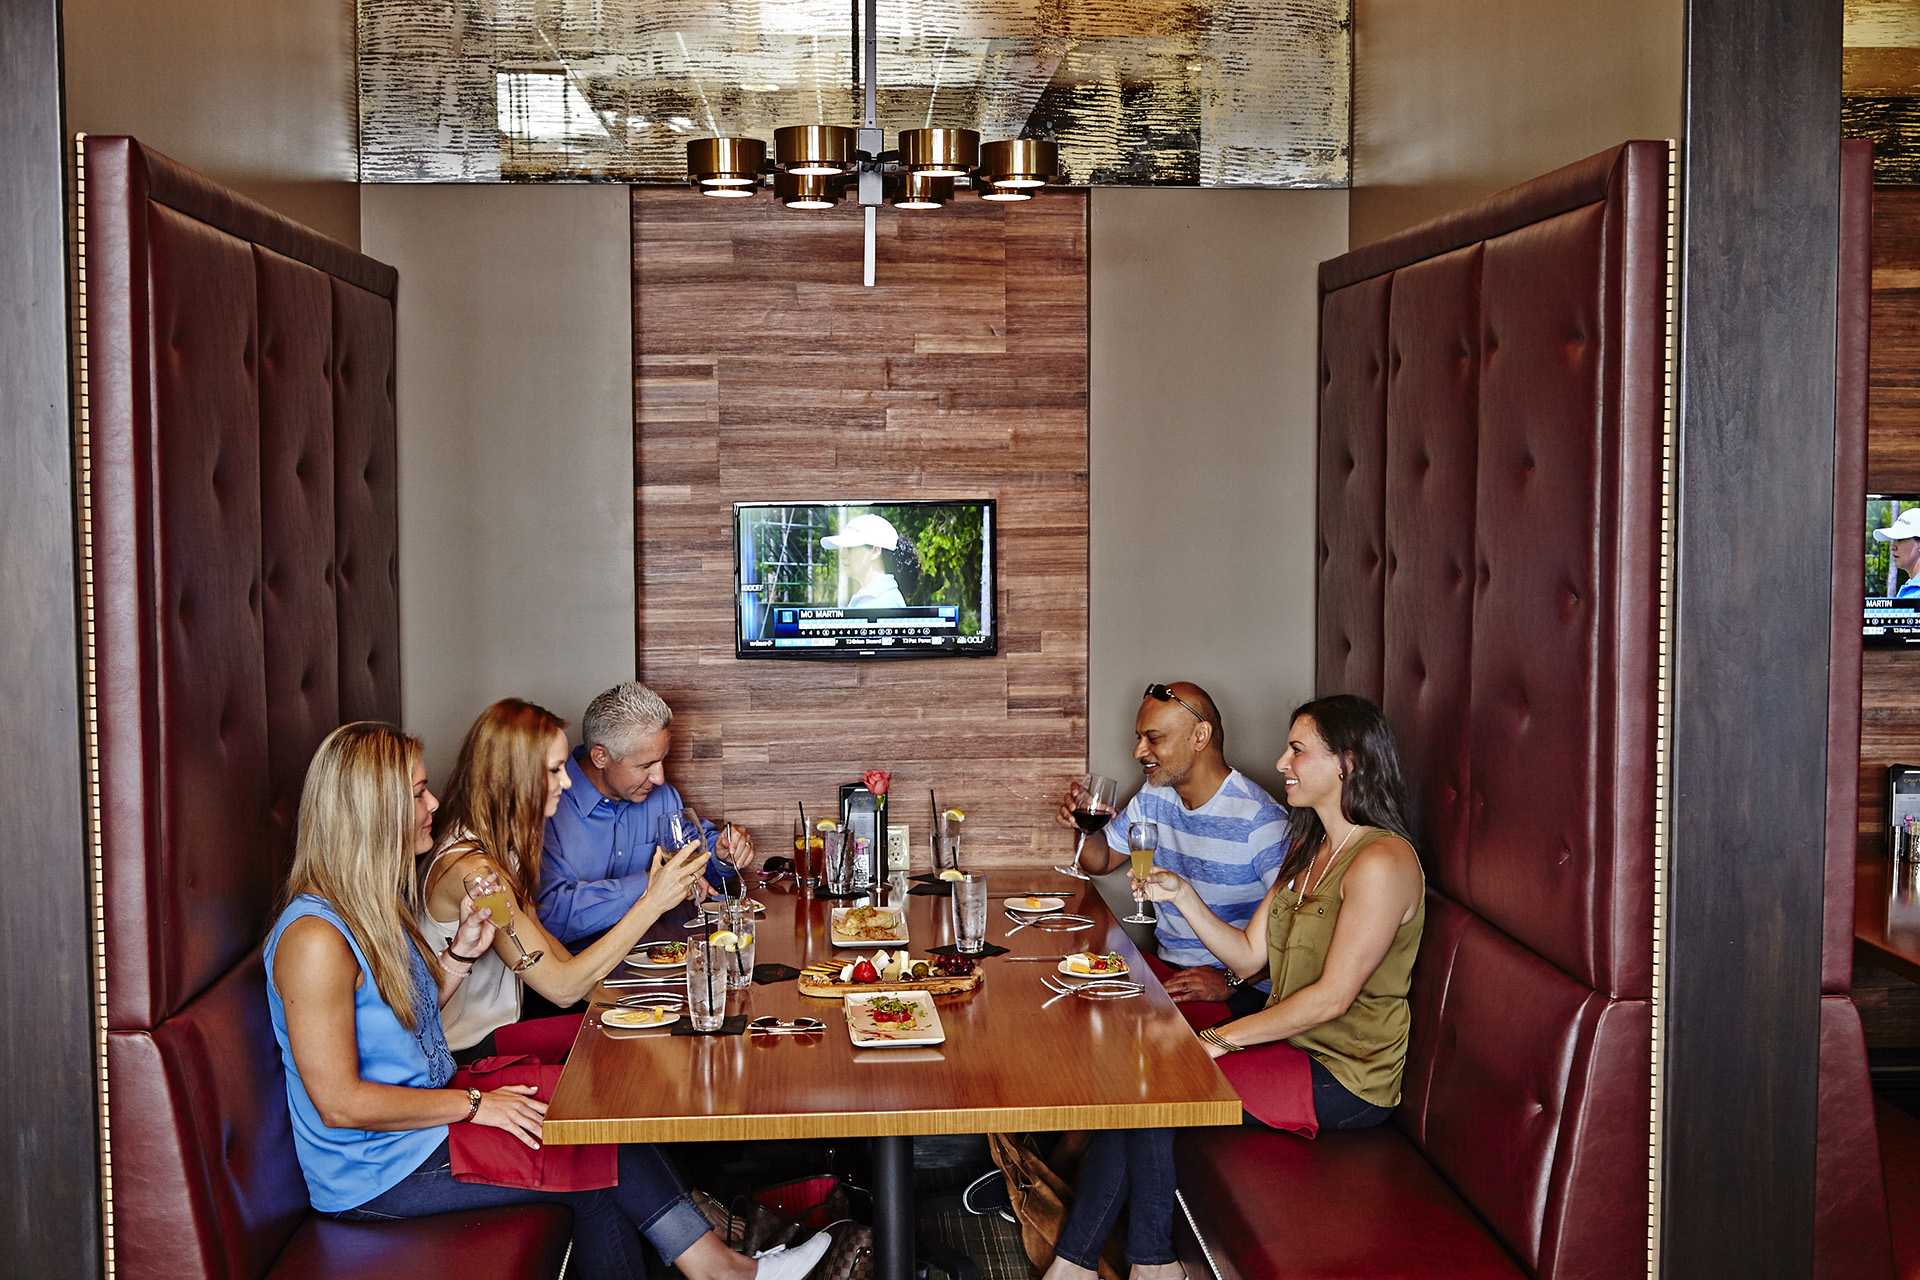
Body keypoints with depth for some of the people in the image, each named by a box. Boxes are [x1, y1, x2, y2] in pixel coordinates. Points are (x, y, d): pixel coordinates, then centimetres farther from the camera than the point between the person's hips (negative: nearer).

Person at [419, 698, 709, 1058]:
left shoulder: (502, 843, 3)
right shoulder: (470, 869, -27)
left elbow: (537, 934, 15)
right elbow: (562, 988, -26)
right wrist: (651, 903, -28)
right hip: (468, 1057, -9)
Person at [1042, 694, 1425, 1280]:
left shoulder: (1382, 862, -19)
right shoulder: (1308, 849, 13)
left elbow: (1333, 996, -22)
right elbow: (1249, 955, 11)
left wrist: (1223, 1038, -18)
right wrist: (1183, 896, -3)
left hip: (1343, 1079, -8)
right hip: (1294, 1043, 9)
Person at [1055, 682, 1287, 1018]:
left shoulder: (1259, 817, -16)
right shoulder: (1153, 799, 9)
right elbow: (1101, 861, 24)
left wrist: (1232, 980, -25)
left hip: (1242, 987, -7)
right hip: (1165, 965, 7)